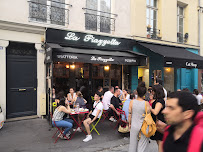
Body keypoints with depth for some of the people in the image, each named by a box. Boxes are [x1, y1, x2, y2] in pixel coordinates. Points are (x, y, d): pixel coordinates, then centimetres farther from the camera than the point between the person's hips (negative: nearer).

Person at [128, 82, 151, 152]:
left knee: (133, 144, 18)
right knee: (142, 146, 12)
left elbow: (129, 115, -1)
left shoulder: (132, 102, -9)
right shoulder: (146, 103, -15)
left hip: (134, 126, 2)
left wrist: (129, 124, 13)